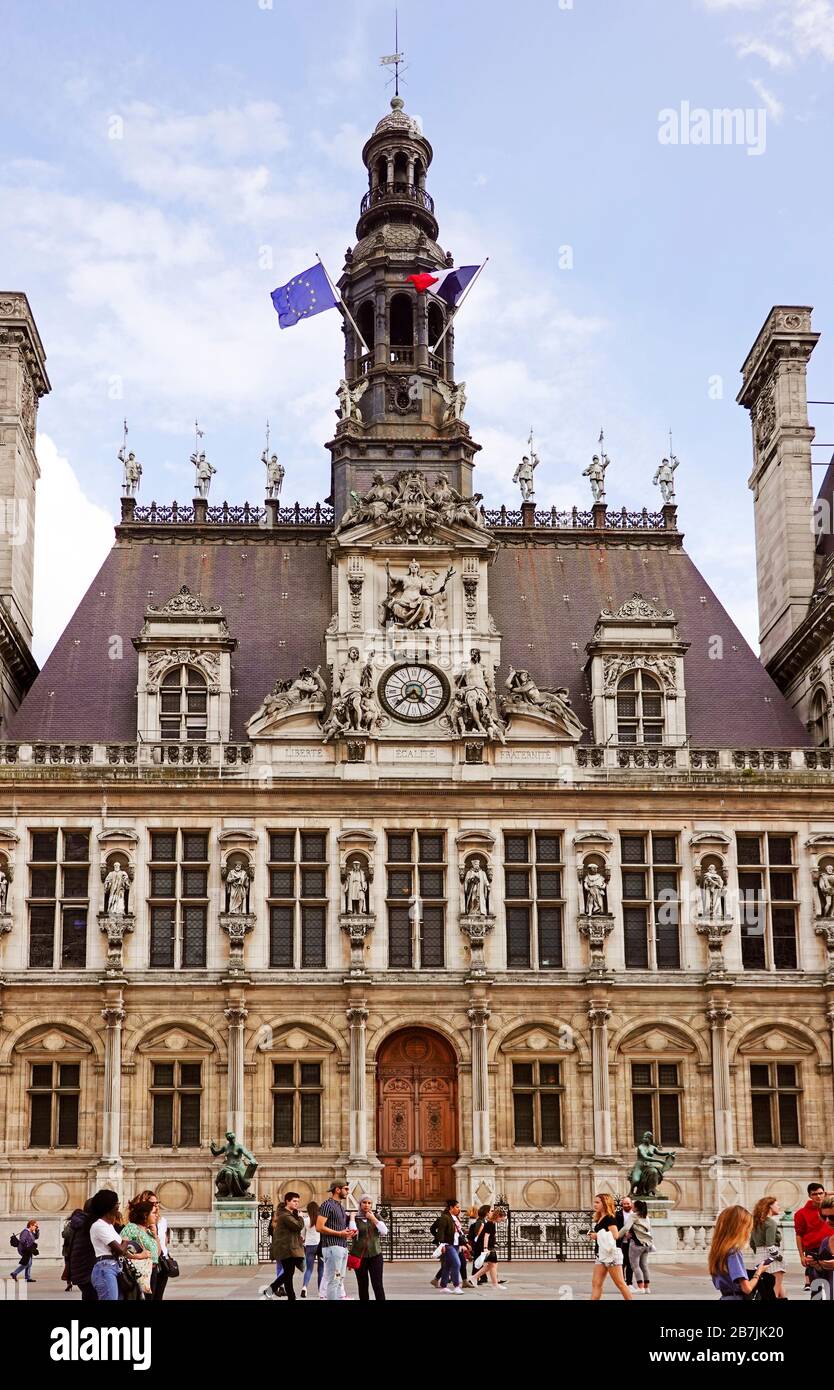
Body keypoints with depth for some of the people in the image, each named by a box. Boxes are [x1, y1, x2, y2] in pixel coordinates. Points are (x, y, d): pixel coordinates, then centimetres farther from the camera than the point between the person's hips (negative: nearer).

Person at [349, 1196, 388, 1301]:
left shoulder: (376, 1217, 7)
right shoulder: (355, 1218, 1)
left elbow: (384, 1232, -5)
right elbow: (353, 1233, -14)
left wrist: (373, 1219, -9)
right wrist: (352, 1218, -14)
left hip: (375, 1254, 0)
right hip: (359, 1255, 0)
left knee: (378, 1284, -8)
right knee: (362, 1286, 4)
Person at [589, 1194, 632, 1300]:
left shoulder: (610, 1218, -12)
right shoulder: (599, 1219, 15)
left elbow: (615, 1235, -24)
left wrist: (597, 1236, -19)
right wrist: (593, 1235, 3)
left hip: (611, 1254, -9)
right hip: (601, 1255, 9)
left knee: (620, 1283, -3)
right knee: (596, 1284, 2)